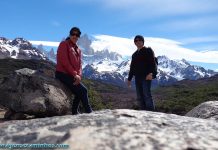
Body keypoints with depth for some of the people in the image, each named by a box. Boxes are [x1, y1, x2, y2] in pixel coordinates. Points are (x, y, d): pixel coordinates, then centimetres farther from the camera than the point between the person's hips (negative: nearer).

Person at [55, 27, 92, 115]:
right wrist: (74, 74, -17)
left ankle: (74, 112, 16)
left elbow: (79, 64, 9)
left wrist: (79, 76, -10)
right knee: (83, 90, -12)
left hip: (71, 76, 8)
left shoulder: (78, 50, 16)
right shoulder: (64, 44, -5)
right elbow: (64, 61, -14)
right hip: (63, 74, -8)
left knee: (79, 93, 4)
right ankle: (89, 112, -1)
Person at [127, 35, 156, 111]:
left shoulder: (148, 50, 2)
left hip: (146, 77, -7)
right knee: (140, 97, 5)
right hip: (137, 77, 7)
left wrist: (150, 73, -26)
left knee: (147, 95, -13)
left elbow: (152, 63, -11)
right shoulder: (134, 54, 22)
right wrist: (129, 78, 21)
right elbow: (132, 67, 24)